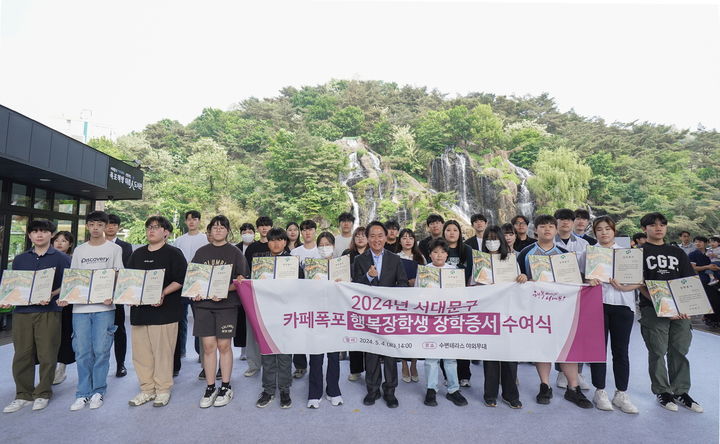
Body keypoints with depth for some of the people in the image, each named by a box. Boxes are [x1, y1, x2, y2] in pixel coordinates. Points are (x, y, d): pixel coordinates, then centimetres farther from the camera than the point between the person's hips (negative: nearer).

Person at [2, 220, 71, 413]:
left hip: (49, 312, -3)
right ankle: (23, 395, 21)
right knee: (21, 355, 6)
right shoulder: (19, 259, 15)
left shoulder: (61, 258, 3)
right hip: (22, 312, 4)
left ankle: (43, 394, 16)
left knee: (47, 355, 1)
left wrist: (51, 295, -16)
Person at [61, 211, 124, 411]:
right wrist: (65, 297, -2)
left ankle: (98, 391, 15)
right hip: (80, 307, 3)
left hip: (104, 307, -3)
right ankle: (83, 393, 18)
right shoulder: (79, 250, 13)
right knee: (82, 352, 6)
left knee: (101, 351, 0)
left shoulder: (114, 249, 3)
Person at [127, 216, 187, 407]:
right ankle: (147, 389, 23)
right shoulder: (138, 254, 17)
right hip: (139, 309, 6)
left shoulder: (174, 253, 0)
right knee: (141, 352, 9)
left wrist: (163, 293, -20)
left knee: (163, 352, 0)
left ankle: (163, 390, 14)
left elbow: (180, 280, -8)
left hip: (164, 310, -5)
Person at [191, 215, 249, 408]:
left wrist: (224, 290, -18)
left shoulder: (235, 252, 2)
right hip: (204, 303, 3)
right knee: (208, 346, 4)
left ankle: (226, 387, 17)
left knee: (224, 345, 2)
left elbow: (241, 279, -3)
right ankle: (210, 388, 16)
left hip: (227, 304, -2)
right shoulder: (201, 252, 11)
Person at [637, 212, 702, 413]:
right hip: (652, 309, -4)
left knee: (680, 350, 9)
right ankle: (662, 391, 17)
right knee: (658, 352, 3)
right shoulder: (640, 252, 2)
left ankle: (680, 391, 23)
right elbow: (640, 283, -6)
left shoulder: (677, 252, 15)